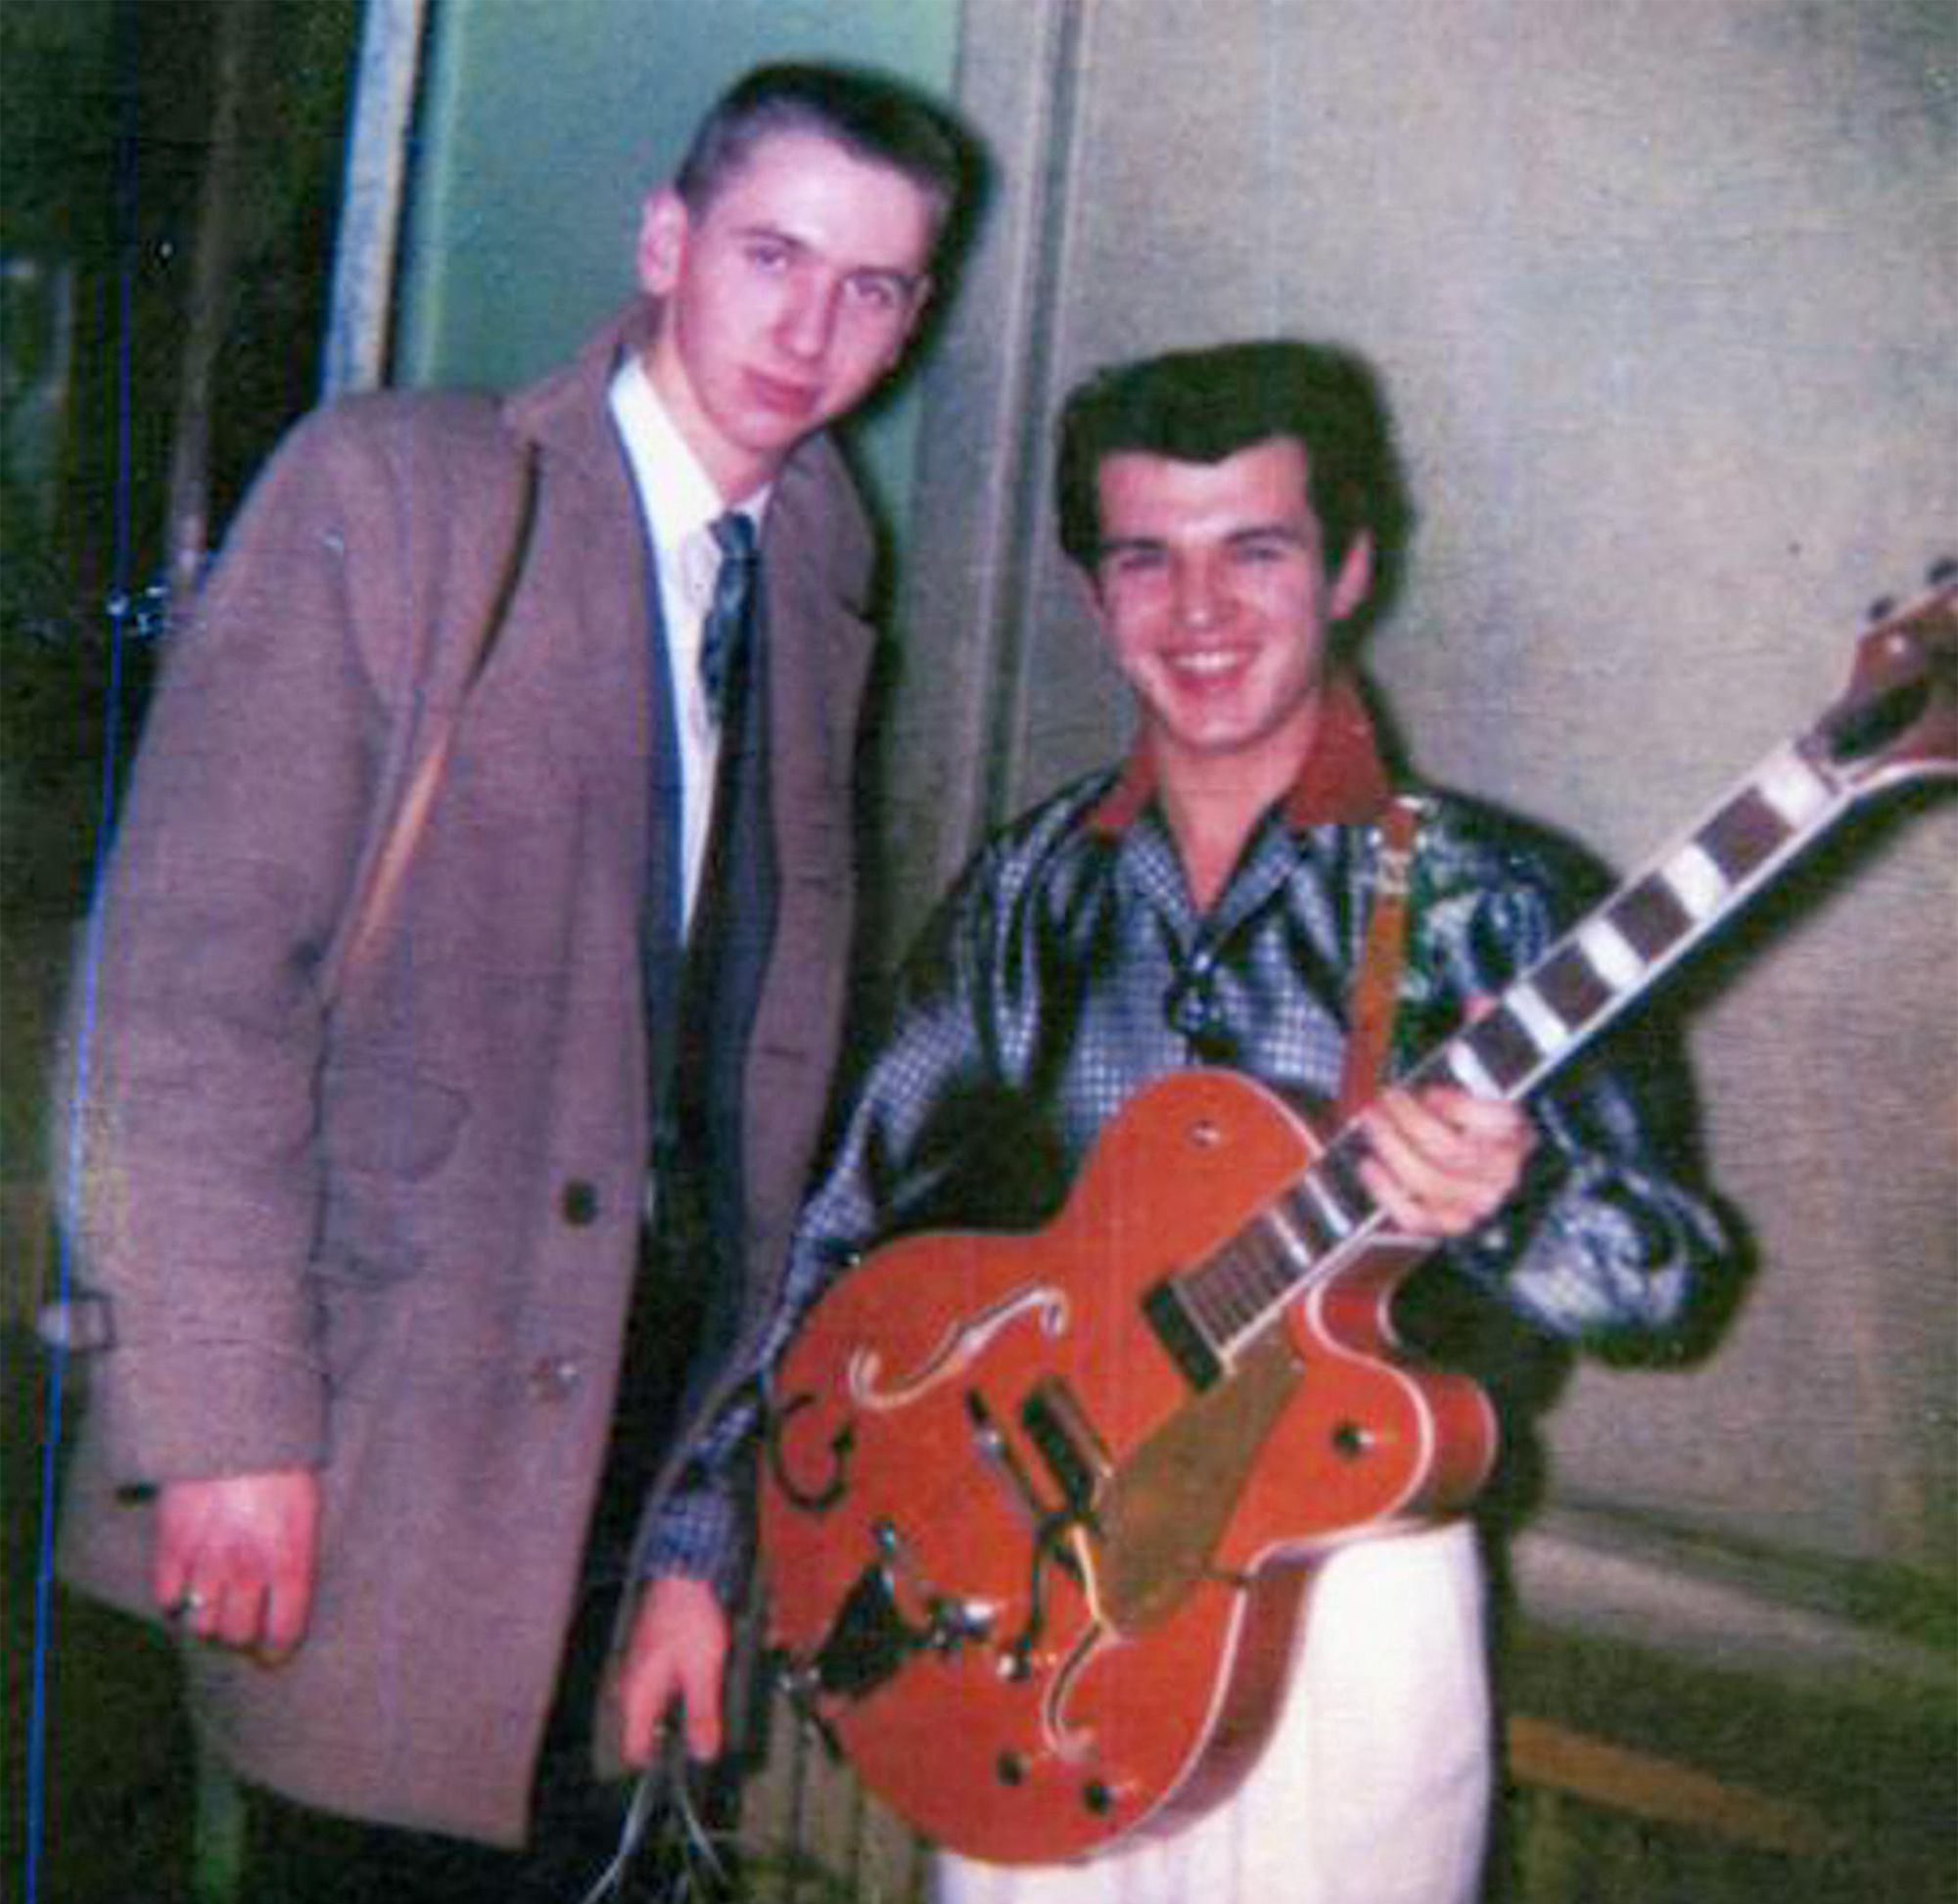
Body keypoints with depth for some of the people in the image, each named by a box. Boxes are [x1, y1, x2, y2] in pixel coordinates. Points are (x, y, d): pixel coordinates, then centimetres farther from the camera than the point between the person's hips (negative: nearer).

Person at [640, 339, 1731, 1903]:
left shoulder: (1471, 893, -7)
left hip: (1343, 1586, -3)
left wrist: (1500, 1200, -33)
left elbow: (1662, 1274, -11)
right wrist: (699, 1548, 3)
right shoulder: (1032, 888, 3)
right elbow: (854, 1230, 7)